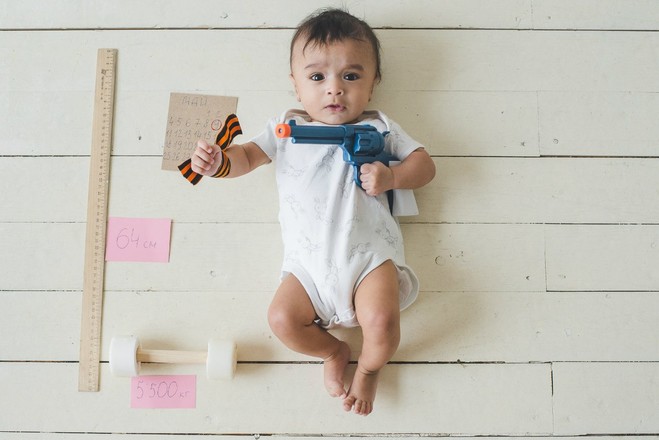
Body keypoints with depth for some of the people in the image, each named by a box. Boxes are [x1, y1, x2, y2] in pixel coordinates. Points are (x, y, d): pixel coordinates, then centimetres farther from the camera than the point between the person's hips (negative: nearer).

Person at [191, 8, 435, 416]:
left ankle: (369, 367, 14)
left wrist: (390, 176, -10)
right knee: (282, 318, -17)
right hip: (308, 259, 2)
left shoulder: (377, 128, 11)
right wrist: (220, 161, -16)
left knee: (381, 321, -23)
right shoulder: (287, 129, 13)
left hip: (369, 251, -2)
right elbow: (249, 155, 8)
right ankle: (332, 350, 16)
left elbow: (425, 165, 11)